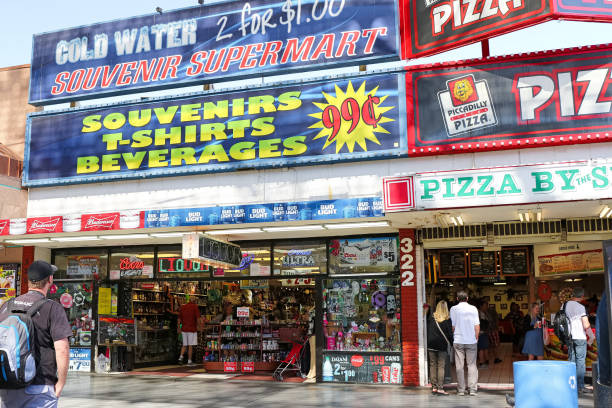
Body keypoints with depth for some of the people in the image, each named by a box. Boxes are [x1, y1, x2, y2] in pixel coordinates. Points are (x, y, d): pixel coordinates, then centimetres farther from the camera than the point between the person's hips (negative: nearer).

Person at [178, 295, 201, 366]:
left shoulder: (182, 307, 8)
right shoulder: (195, 307, -5)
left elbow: (179, 318, 10)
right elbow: (197, 318, -10)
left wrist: (179, 328, 16)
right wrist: (198, 326, 1)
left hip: (184, 329, 4)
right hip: (192, 329, -4)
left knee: (184, 345, 15)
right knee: (190, 345, 1)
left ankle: (181, 357, -2)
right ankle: (189, 361, 4)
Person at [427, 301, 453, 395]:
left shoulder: (431, 316, -1)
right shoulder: (447, 319, -6)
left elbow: (427, 330, 6)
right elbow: (450, 333, -4)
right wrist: (452, 343, 7)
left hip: (431, 345, 2)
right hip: (442, 345, -2)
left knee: (432, 365, 9)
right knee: (441, 366, 0)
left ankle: (434, 387, 9)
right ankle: (440, 387, -5)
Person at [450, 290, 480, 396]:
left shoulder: (453, 309, -2)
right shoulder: (473, 309, -1)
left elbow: (452, 326, 1)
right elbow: (477, 326, -2)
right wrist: (476, 338, 9)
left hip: (458, 341, 0)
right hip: (471, 341, 0)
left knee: (459, 366, 4)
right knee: (472, 365, 6)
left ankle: (461, 389, 6)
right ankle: (472, 389, 3)